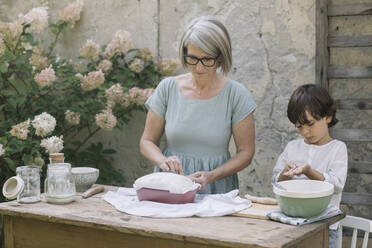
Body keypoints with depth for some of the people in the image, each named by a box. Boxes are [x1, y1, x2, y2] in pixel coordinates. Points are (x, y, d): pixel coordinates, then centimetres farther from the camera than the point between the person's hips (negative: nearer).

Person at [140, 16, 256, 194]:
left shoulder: (235, 94, -4)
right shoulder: (168, 88, 2)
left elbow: (246, 152, 1)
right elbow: (147, 142, 8)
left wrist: (211, 176, -14)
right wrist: (163, 161, -13)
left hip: (217, 189, -1)